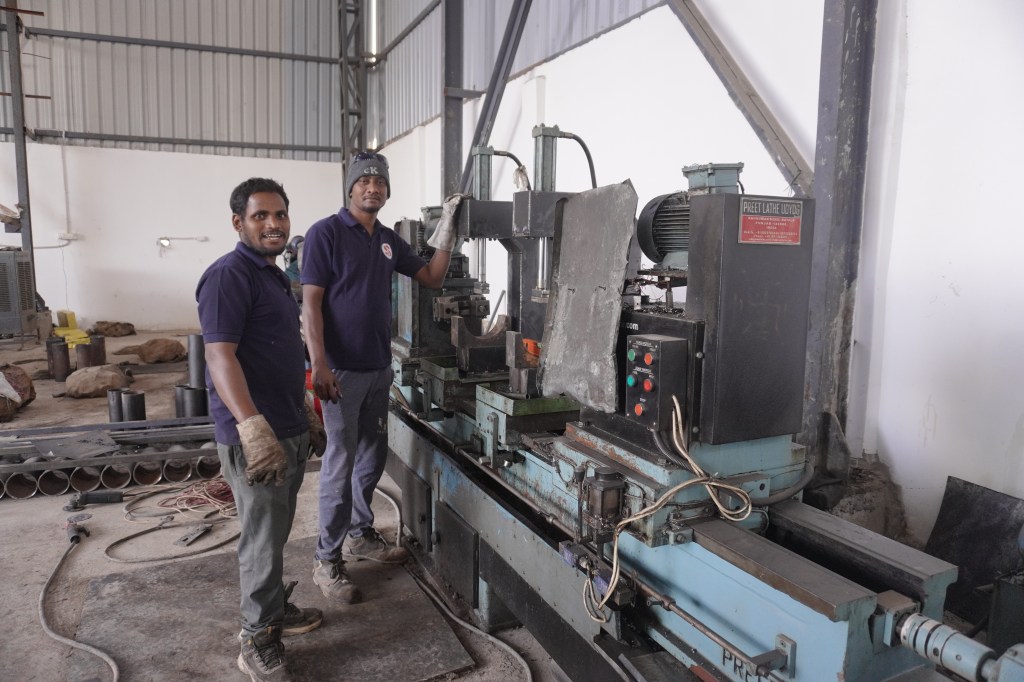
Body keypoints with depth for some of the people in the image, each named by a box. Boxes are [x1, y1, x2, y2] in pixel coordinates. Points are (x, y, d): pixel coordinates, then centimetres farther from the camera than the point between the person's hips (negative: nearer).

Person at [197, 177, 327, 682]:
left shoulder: (273, 276, 16)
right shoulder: (229, 275, -14)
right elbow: (220, 355, -24)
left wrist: (306, 415, 24)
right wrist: (253, 426, -34)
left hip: (289, 431, 9)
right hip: (255, 437, -9)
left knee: (275, 531, 21)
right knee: (263, 539, 1)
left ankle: (275, 608, 37)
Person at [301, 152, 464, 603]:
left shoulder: (389, 240, 11)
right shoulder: (326, 232, -9)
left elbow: (432, 278, 15)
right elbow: (311, 302, -13)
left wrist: (447, 228, 4)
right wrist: (319, 366, -20)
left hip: (379, 366, 7)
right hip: (342, 369, -7)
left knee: (373, 455, 16)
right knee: (341, 461, -2)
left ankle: (361, 534, 33)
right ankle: (327, 560, 11)